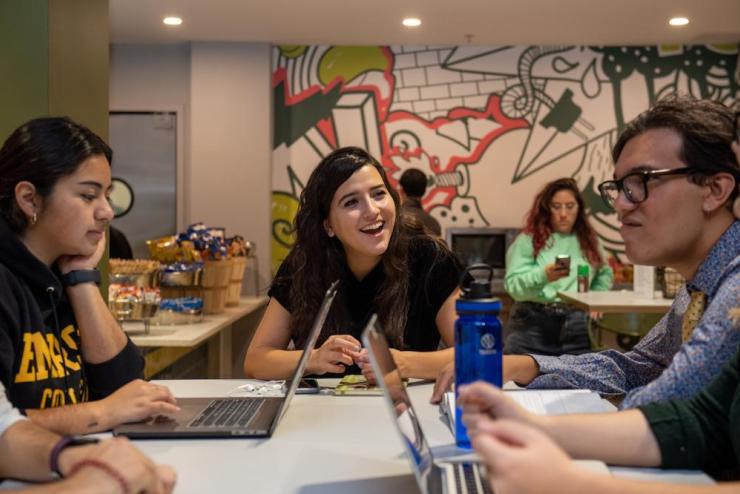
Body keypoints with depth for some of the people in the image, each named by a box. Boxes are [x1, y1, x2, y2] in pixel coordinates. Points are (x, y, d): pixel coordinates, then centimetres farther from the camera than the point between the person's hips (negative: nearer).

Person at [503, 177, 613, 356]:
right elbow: (513, 286, -7)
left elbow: (605, 275, 27)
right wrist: (543, 275, -24)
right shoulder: (529, 239, 1)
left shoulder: (589, 240, 13)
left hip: (577, 327, 3)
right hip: (533, 322, -3)